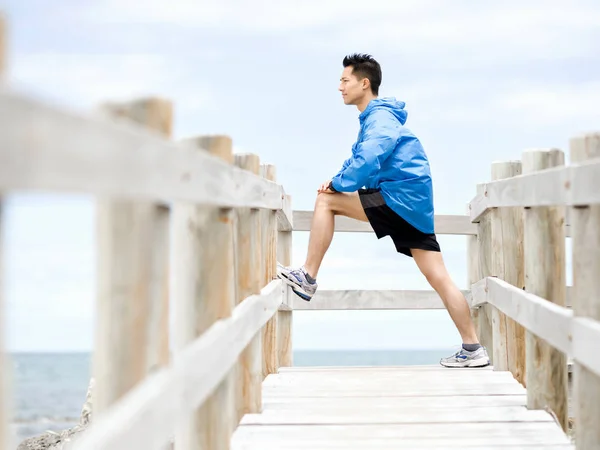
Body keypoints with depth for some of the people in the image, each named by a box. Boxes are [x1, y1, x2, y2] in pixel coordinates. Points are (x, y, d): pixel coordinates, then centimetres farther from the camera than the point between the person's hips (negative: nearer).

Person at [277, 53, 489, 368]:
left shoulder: (380, 118, -10)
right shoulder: (376, 117, 22)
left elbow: (367, 161, -23)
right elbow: (360, 157, 25)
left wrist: (338, 184, -8)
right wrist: (337, 180, 6)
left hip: (401, 198, -10)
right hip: (414, 206, 10)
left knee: (326, 201, -7)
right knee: (439, 278, 5)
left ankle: (307, 278, -4)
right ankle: (473, 349, 2)